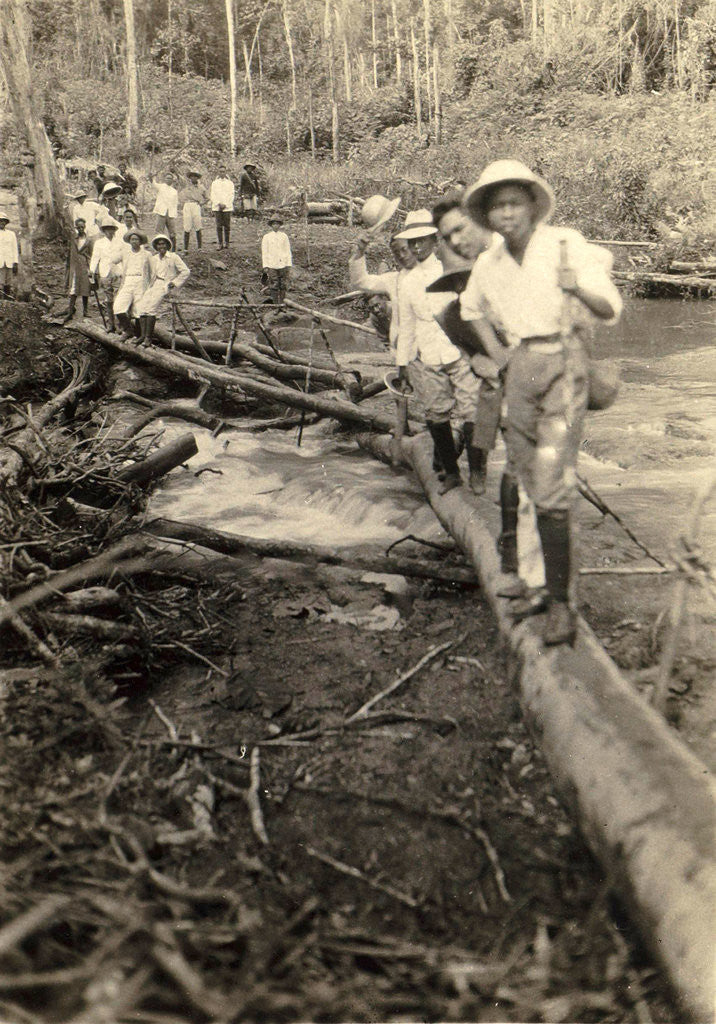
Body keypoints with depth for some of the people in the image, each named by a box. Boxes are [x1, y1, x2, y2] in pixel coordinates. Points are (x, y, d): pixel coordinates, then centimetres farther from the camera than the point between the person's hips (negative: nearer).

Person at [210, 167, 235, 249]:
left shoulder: (230, 183, 10)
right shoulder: (214, 183, 12)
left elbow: (231, 196, 4)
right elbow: (212, 195, 7)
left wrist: (225, 205, -7)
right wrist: (218, 204, -8)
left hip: (227, 207, 0)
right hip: (217, 207, 0)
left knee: (227, 226, -3)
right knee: (219, 226, -5)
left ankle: (226, 243, 3)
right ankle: (220, 243, -3)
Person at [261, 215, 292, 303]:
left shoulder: (284, 236, 8)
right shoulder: (266, 237, 3)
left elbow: (288, 251, 9)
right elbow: (264, 253, 4)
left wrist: (289, 265, 4)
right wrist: (265, 266, -3)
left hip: (283, 264, 2)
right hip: (271, 265, -2)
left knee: (283, 286, 1)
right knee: (273, 286, -4)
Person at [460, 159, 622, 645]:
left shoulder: (566, 245, -6)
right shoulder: (489, 264, 9)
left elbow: (611, 309, -8)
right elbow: (472, 306, 31)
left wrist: (577, 289, -28)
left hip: (562, 361, -5)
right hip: (519, 368, 6)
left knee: (552, 488, -15)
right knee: (530, 484, 8)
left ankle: (561, 604, -9)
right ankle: (549, 583, 20)